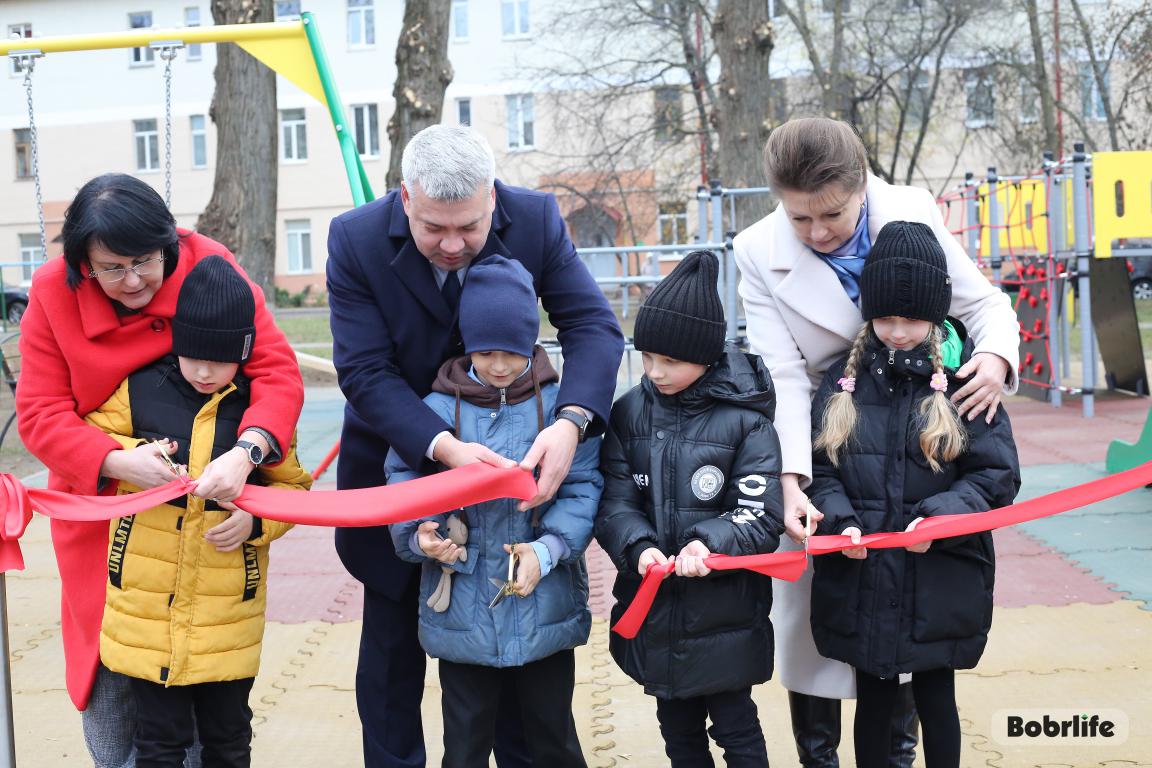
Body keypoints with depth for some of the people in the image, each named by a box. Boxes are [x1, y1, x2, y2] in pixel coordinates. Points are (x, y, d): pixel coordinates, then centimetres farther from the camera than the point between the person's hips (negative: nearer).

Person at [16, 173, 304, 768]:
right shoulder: (53, 294, -13)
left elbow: (277, 369, -22)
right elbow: (40, 414, -15)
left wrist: (246, 451, -40)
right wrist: (117, 462, -33)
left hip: (202, 497, -1)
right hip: (100, 499, 1)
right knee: (109, 663, 10)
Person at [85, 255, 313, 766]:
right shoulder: (140, 390, -3)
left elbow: (293, 485, 6)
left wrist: (257, 520, -13)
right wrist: (128, 456, -11)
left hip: (229, 611, 0)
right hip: (145, 604, 0)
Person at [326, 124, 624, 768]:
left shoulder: (537, 219, -17)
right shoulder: (356, 240, -20)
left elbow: (594, 326, -19)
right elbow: (365, 371, -23)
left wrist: (571, 423, -37)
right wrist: (444, 448, -37)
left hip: (509, 446, 1)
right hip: (400, 453, -1)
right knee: (393, 639, 11)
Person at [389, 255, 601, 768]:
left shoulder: (560, 406, -6)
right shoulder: (436, 410, -5)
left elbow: (583, 489, -7)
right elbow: (404, 489, -1)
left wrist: (548, 548, -21)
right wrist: (421, 535, -21)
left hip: (547, 610, 0)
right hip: (461, 614, 0)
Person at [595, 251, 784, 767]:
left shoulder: (744, 420, -12)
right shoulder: (629, 414, -1)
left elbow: (762, 517, -13)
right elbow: (615, 502, -4)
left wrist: (709, 544, -30)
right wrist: (638, 547, -24)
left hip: (726, 614, -4)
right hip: (654, 609, 4)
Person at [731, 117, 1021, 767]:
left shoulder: (914, 214, -11)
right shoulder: (759, 253, -12)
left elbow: (981, 302, -2)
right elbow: (782, 376, -17)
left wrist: (997, 354, -25)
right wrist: (789, 479, -28)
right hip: (818, 446, -1)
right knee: (812, 607, 3)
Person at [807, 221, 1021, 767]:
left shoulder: (963, 379, -4)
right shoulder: (844, 381, 4)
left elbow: (998, 474, -6)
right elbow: (818, 467, 4)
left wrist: (940, 517, -21)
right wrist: (841, 520, -14)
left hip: (941, 584, -2)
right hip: (860, 582, 2)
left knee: (935, 700, 13)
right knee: (873, 703, 14)